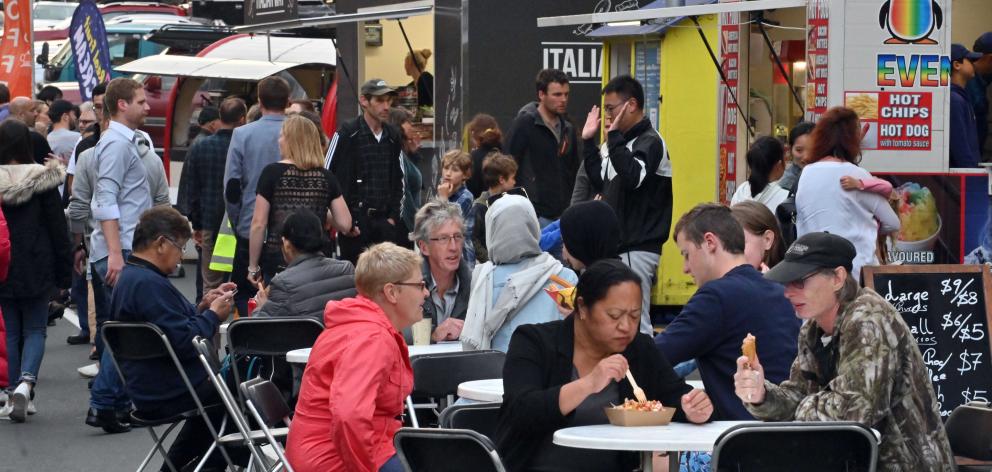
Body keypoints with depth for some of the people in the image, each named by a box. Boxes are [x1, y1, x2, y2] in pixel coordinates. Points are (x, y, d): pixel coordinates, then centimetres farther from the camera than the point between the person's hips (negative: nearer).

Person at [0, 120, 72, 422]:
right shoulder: (43, 180, -7)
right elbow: (58, 229, -4)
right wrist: (64, 273, 2)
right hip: (36, 269, -1)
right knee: (35, 330, 7)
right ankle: (26, 381, -16)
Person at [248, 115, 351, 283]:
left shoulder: (272, 173, -4)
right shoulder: (327, 177, 4)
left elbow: (259, 224, -5)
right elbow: (345, 224, 3)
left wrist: (253, 267, 3)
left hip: (277, 263, -3)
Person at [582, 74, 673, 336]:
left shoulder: (650, 142, -11)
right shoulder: (624, 142, 15)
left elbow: (633, 177, -28)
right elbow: (601, 183, 21)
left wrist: (614, 136, -25)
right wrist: (589, 142, 16)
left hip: (637, 250, -9)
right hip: (617, 246, 9)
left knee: (636, 323, -8)